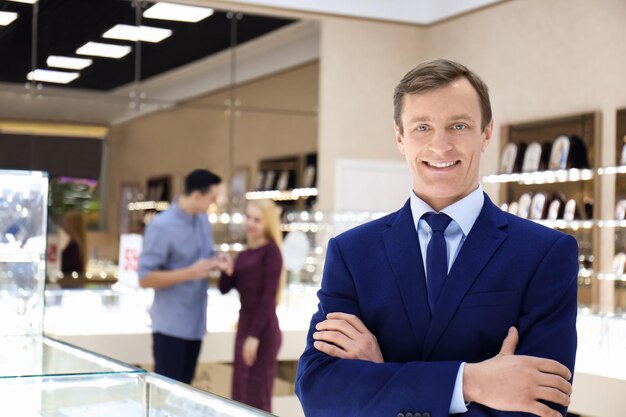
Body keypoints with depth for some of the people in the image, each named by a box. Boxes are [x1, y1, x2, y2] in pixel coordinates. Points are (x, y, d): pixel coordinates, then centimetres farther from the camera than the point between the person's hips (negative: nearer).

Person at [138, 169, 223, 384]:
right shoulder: (162, 227, -17)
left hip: (195, 322, 8)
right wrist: (190, 273, -24)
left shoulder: (203, 221, 7)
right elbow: (145, 278, -18)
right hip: (171, 325, -7)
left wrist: (215, 262, -3)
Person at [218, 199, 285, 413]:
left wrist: (255, 335, -18)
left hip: (263, 330, -8)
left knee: (257, 396, -3)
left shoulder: (271, 251, -9)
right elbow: (225, 288, 14)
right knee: (240, 394, 12)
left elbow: (269, 295, -14)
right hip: (244, 325, 8)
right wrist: (228, 271, -8)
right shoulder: (244, 254, 13)